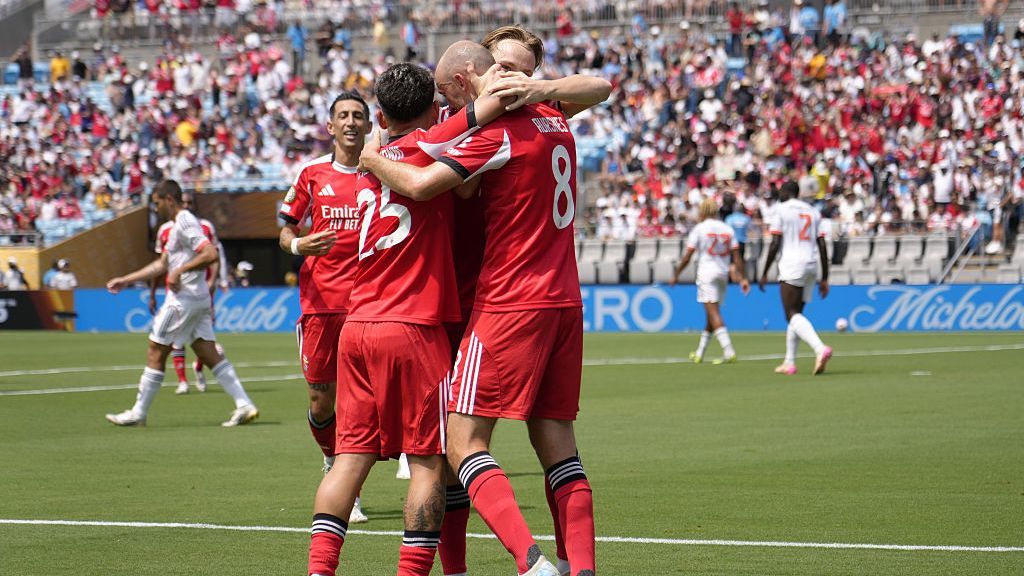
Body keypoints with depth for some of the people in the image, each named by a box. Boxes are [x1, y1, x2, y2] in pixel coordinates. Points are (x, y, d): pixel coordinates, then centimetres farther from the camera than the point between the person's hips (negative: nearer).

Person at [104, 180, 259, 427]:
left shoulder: (185, 224, -13)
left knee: (156, 352, -1)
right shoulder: (177, 226, 19)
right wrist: (126, 280, 27)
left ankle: (138, 413, 6)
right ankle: (244, 405, -2)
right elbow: (162, 264, 27)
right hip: (198, 300, 10)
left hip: (183, 298, -10)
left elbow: (211, 254, -26)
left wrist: (180, 270, -21)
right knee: (209, 353, 5)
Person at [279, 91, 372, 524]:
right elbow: (286, 230, 12)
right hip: (321, 302, 1)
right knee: (322, 401, 1)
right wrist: (298, 245, -9)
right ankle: (332, 460, 30)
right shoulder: (312, 173, 7)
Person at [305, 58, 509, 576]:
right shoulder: (426, 147, -5)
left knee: (352, 456, 5)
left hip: (356, 327, 6)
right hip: (413, 329, -6)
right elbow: (496, 100, -12)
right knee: (429, 462, 0)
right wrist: (479, 80, 6)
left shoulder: (372, 160, 15)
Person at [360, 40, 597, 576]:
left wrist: (372, 159, -3)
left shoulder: (498, 133, -13)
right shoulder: (554, 121, 11)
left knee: (465, 445, -6)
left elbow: (421, 183, -21)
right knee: (557, 445, 9)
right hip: (565, 301, 8)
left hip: (510, 304, -8)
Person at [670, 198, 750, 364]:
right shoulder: (727, 229, 8)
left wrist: (675, 275, 6)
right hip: (723, 274, 5)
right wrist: (742, 278, 4)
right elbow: (736, 257, 3)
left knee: (713, 313, -12)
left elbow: (687, 258, -4)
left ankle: (728, 352, -27)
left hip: (706, 274, -5)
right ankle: (699, 353, 25)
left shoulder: (699, 229, -3)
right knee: (711, 315, 15)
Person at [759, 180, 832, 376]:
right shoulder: (812, 211, 17)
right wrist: (824, 278, 15)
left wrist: (765, 273, -2)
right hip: (812, 265, 7)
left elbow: (775, 244, -7)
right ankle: (789, 362, 14)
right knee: (796, 314, 15)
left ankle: (820, 348, -33)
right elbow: (822, 246, 12)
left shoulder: (781, 209, 0)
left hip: (792, 265, -7)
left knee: (793, 314, -11)